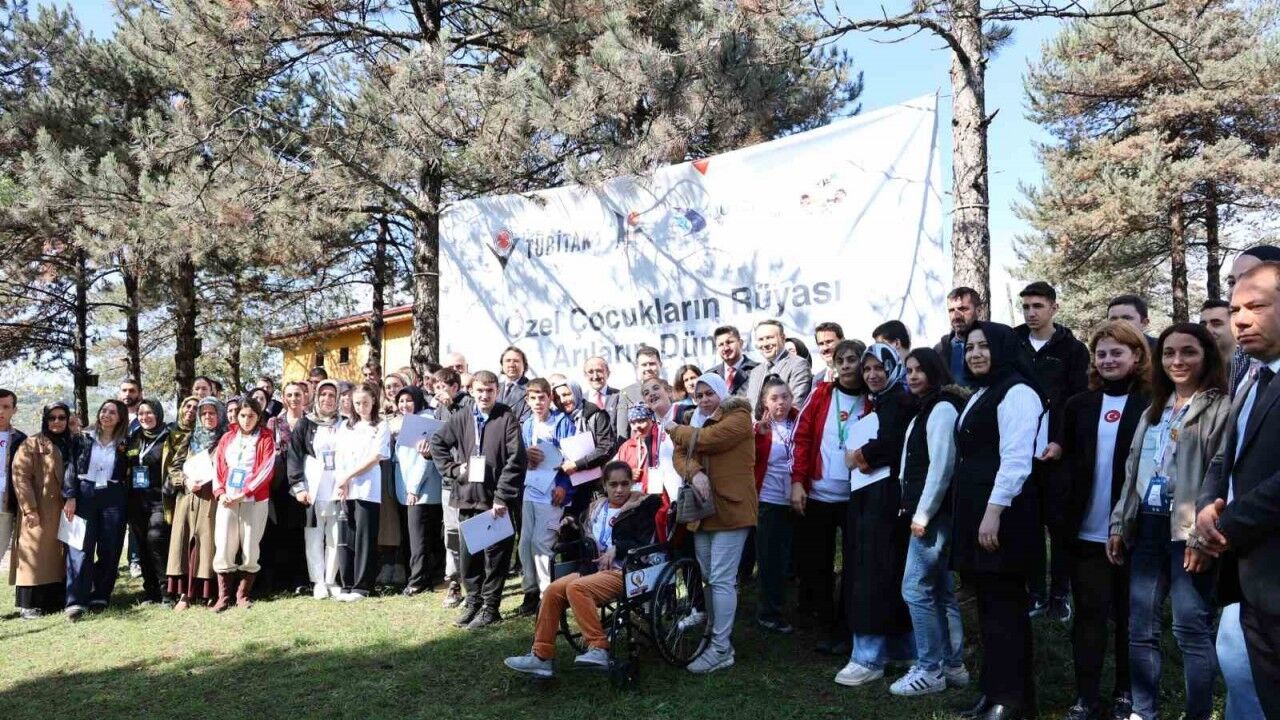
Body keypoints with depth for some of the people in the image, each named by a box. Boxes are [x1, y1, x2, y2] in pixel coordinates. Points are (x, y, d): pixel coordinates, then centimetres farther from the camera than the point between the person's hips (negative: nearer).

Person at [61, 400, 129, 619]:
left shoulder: (125, 444, 8)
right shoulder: (84, 439, 7)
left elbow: (128, 476, 9)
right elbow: (72, 468, 2)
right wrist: (70, 497, -8)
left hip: (113, 499, 1)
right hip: (84, 495, -1)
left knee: (109, 549, 1)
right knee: (81, 548, -8)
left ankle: (100, 597, 12)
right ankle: (76, 601, -11)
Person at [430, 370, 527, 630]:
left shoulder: (507, 419, -6)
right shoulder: (461, 418, 7)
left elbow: (516, 460, -12)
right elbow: (437, 443, 19)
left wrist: (502, 497, -15)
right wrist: (452, 469, 4)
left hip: (496, 500, -4)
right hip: (467, 497, 4)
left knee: (495, 555, 3)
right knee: (467, 553, 12)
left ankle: (490, 606, 14)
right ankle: (473, 601, 27)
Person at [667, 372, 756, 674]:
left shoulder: (738, 417, -5)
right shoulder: (698, 421, 18)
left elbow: (703, 440, -19)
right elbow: (680, 454, 3)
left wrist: (674, 429, 0)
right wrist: (694, 473, -19)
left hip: (730, 507, -8)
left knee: (721, 579, -9)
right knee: (707, 577, 12)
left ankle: (721, 649, -4)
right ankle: (712, 635, 23)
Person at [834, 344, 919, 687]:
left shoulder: (900, 401, -7)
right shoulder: (875, 404, 21)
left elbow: (889, 443, -19)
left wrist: (859, 456, -5)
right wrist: (862, 458, -2)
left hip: (886, 496, -9)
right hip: (868, 495, 9)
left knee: (874, 573, -8)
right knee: (890, 572, 12)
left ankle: (869, 657, -5)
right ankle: (902, 647, 20)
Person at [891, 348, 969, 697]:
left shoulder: (942, 408, -12)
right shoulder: (927, 408, 18)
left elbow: (942, 466, -19)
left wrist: (922, 514, -17)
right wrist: (915, 509, 13)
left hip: (933, 513, -10)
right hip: (929, 512, 10)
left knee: (916, 589, -7)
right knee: (941, 591, 13)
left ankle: (930, 670, 1)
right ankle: (952, 665, 21)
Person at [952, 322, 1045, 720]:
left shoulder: (1016, 392, -10)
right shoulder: (980, 394, 20)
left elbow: (1015, 459, -18)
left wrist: (994, 511, -22)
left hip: (1003, 513, -9)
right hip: (975, 511, 9)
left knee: (1005, 603, -4)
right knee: (988, 603, 12)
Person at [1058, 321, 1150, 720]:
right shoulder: (1079, 405, 9)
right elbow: (1066, 462, 10)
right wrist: (1064, 516, 1)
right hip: (1087, 531, 2)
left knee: (1129, 614, 10)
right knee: (1089, 613, 6)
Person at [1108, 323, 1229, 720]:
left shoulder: (1220, 407, -3)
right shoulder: (1155, 410, 19)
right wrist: (1119, 524, 13)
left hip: (1189, 531, -6)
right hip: (1147, 527, 7)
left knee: (1192, 628, -2)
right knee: (1141, 627, 9)